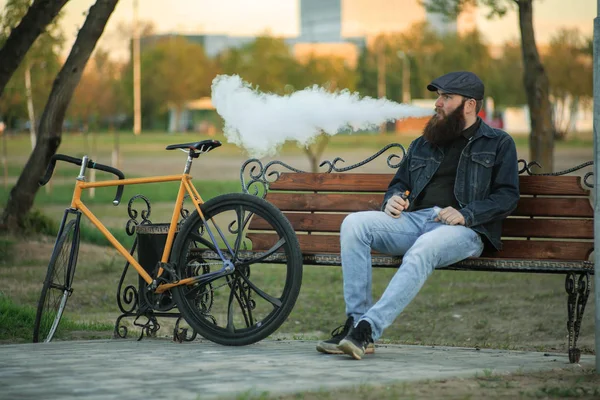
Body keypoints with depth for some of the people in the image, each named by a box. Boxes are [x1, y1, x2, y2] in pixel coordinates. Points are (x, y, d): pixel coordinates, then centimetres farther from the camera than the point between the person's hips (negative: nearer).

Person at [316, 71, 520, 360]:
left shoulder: (498, 144, 14)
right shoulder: (422, 145, 29)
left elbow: (507, 196, 3)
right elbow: (398, 183, 34)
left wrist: (465, 214, -13)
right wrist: (392, 199, 7)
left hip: (462, 230, -5)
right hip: (413, 218, 5)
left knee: (424, 248, -40)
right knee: (354, 224, -22)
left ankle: (369, 329, -45)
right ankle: (355, 320, -28)